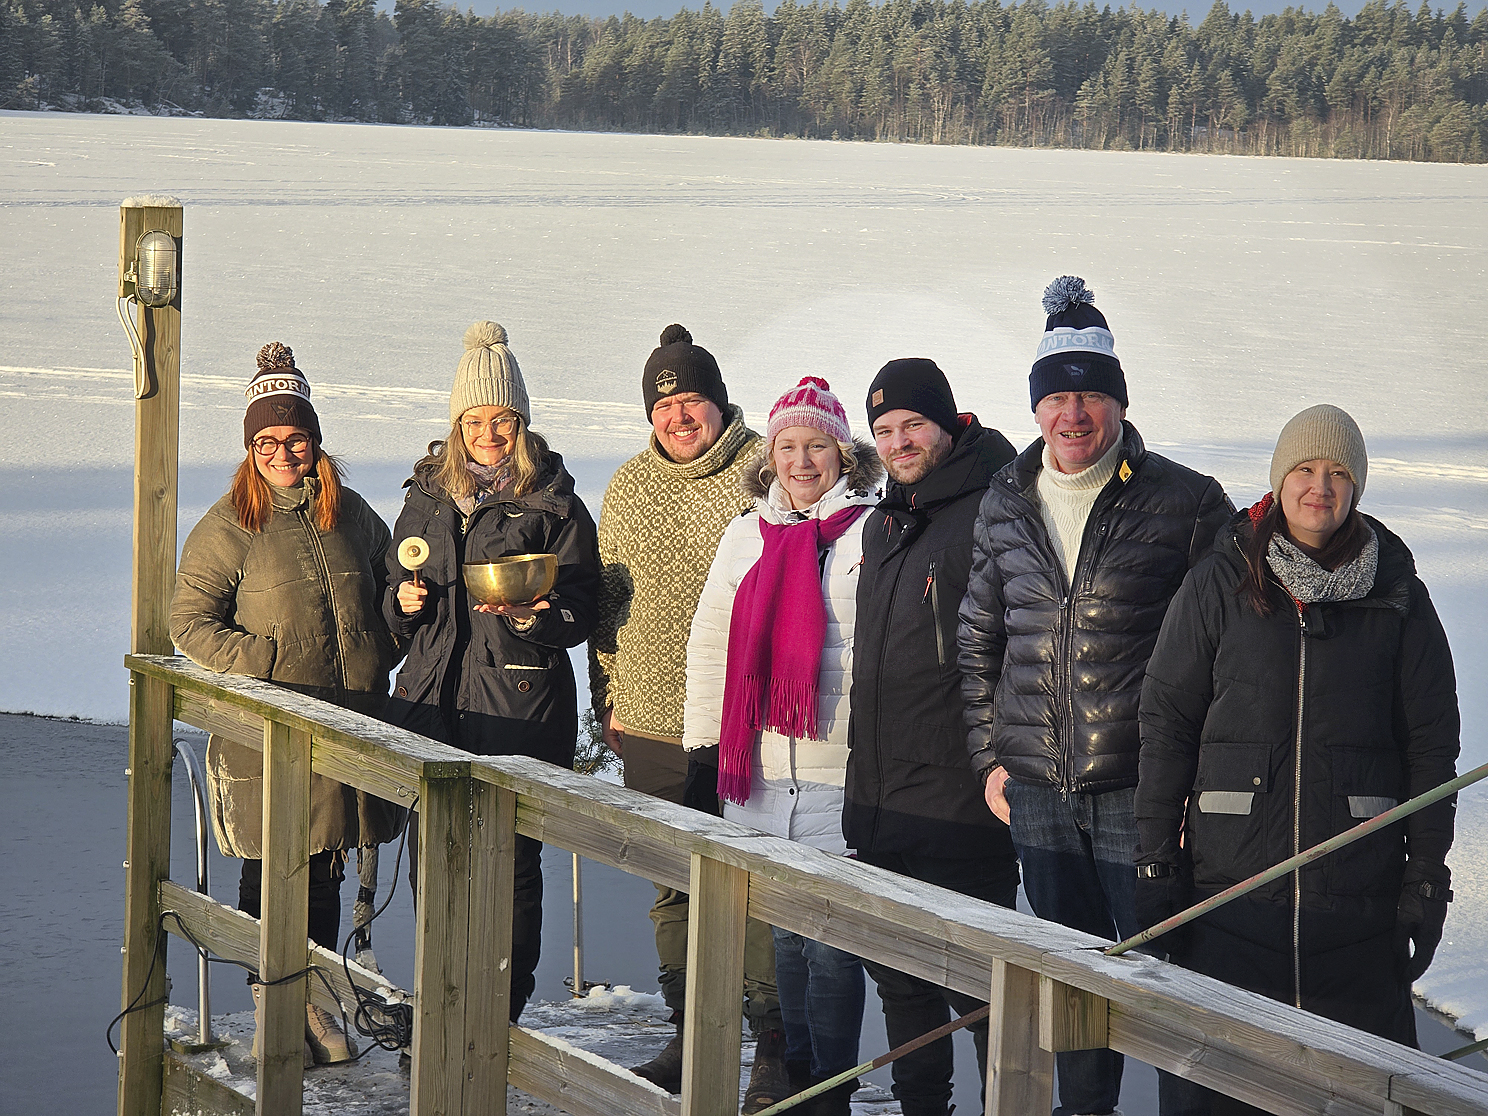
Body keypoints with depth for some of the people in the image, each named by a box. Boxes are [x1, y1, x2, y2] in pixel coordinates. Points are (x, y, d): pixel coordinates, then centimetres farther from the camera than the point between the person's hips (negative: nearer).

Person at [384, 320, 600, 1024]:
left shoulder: (554, 504, -1)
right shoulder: (427, 496, 14)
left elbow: (581, 613, -3)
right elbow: (395, 595, 23)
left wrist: (532, 616, -22)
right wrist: (404, 602, 0)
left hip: (521, 710, -4)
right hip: (433, 701, 4)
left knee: (511, 860, -3)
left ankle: (503, 1013, 8)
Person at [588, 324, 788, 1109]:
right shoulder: (628, 489, 11)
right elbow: (609, 600, 20)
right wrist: (609, 697, 16)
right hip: (653, 726, 5)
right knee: (673, 893, 13)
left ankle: (776, 1052, 5)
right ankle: (692, 1038, 25)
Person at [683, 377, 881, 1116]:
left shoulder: (874, 534, -3)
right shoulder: (746, 536, 14)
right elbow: (711, 643, 18)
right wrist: (703, 741, 12)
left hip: (841, 773, -5)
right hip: (758, 773, 5)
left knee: (832, 943, -5)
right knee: (785, 934, 12)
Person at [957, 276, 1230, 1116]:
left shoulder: (1186, 503, -5)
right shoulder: (1006, 506, 9)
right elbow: (979, 638, 19)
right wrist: (990, 755, 13)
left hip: (1142, 790, -4)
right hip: (1038, 791, 4)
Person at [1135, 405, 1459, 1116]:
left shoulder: (1398, 596, 3)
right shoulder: (1220, 585, 2)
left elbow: (1431, 743, 6)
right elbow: (1166, 723, 4)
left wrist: (1428, 880, 2)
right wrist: (1155, 863, 0)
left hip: (1359, 893, 0)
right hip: (1230, 887, 0)